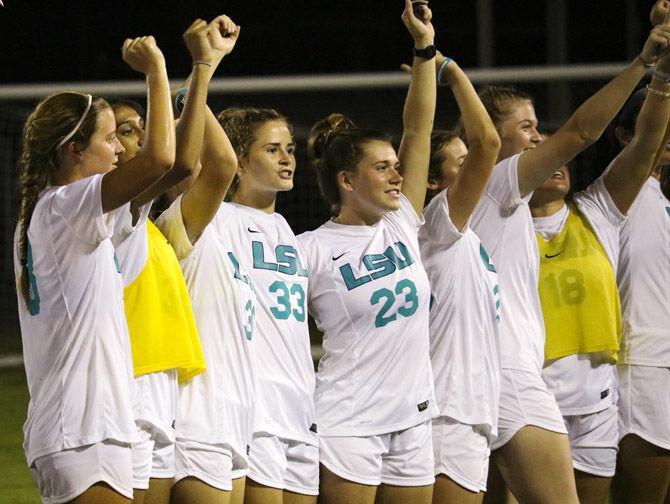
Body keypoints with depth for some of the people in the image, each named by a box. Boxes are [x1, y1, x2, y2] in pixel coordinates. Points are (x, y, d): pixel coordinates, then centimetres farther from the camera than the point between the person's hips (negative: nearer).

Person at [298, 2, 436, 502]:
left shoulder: (402, 226, 8)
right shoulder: (314, 250, -6)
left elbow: (419, 131, 6)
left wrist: (425, 47, 2)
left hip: (412, 419, 6)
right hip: (348, 423, -6)